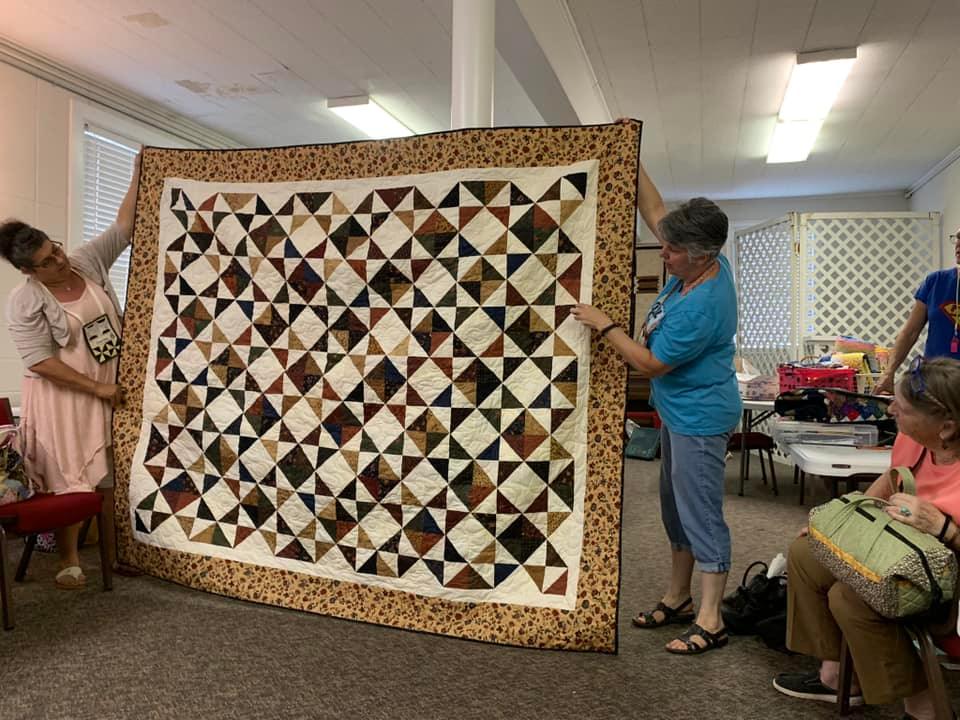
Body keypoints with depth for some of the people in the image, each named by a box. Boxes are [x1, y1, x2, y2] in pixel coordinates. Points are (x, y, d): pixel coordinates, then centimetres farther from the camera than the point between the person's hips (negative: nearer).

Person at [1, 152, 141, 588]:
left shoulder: (87, 261, -1)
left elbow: (123, 228, 3)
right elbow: (42, 363, -17)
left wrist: (138, 176, -5)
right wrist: (98, 388, -18)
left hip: (110, 391, 5)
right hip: (64, 400, -4)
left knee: (111, 475, 10)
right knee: (67, 479, 3)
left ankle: (114, 552, 21)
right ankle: (69, 562, 17)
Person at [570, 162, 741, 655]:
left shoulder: (701, 306, -29)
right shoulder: (698, 264, -2)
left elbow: (651, 365, -20)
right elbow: (654, 211, 10)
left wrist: (603, 325, -14)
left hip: (698, 419, -10)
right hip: (677, 411, 10)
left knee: (701, 515, 0)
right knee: (676, 509, 18)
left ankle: (710, 622, 13)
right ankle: (677, 600, 32)